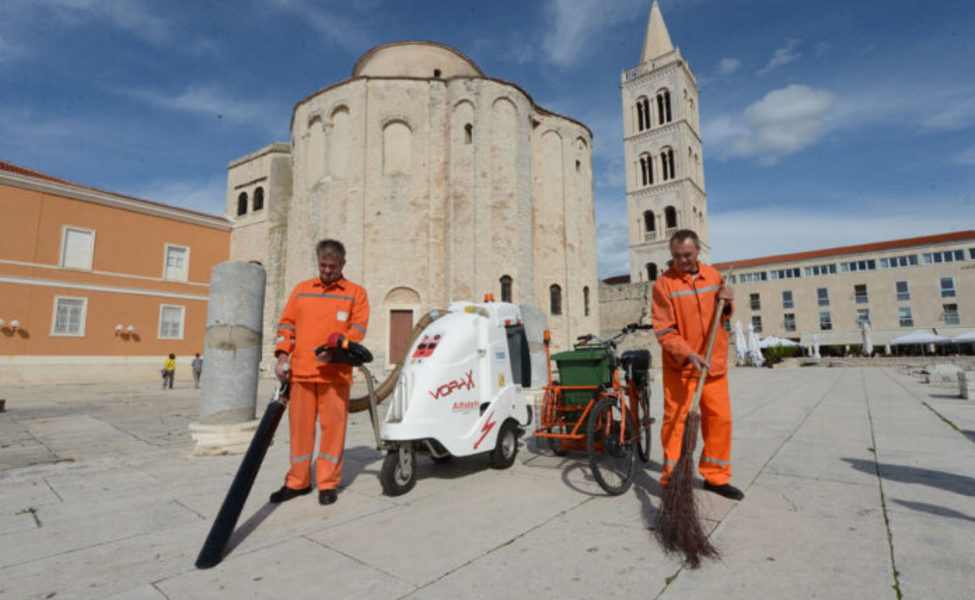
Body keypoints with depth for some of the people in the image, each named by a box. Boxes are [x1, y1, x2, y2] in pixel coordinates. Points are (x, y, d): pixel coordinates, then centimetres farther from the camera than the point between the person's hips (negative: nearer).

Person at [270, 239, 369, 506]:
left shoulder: (356, 293, 7)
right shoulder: (301, 290, 17)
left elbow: (358, 329, -2)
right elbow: (286, 323, 15)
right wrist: (283, 354, 1)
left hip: (335, 372, -3)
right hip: (300, 371, 3)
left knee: (333, 426, -1)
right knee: (300, 425, 9)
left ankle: (328, 483, 12)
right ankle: (298, 481, 23)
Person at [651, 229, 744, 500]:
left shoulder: (713, 275, 8)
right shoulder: (664, 283, -8)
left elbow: (722, 317, 20)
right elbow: (664, 331, -12)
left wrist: (727, 303, -2)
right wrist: (689, 354, -25)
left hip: (714, 363, 5)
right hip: (679, 366, -5)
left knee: (720, 418, 9)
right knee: (675, 420, -2)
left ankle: (716, 477, 26)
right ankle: (672, 481, 11)